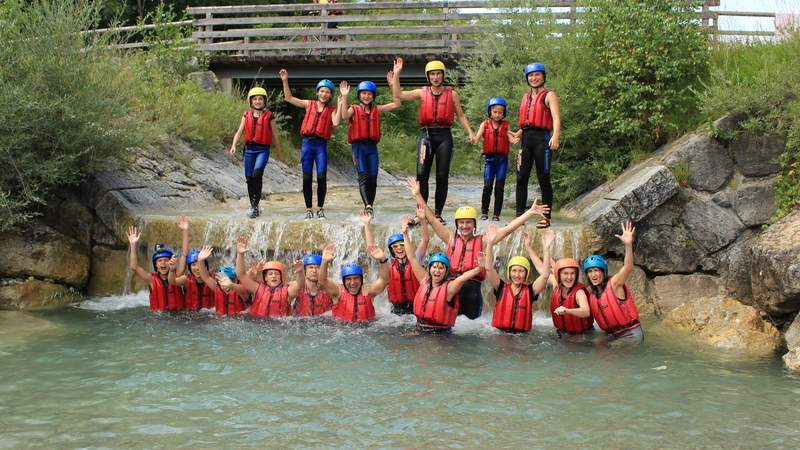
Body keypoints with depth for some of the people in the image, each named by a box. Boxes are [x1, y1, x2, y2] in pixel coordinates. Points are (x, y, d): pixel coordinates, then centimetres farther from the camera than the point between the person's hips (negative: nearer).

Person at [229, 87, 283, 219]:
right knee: (249, 178, 6)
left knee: (257, 174, -23)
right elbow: (240, 131, 5)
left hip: (263, 149, -4)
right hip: (249, 149, 4)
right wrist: (234, 145, -10)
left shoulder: (269, 116, 2)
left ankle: (255, 205, -19)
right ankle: (254, 207, 19)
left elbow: (275, 136, 7)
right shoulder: (247, 115, 10)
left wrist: (279, 153, 12)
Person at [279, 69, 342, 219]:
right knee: (307, 178, 2)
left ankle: (320, 208, 3)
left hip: (321, 144, -2)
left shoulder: (332, 109, 7)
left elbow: (335, 122, -13)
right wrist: (285, 81, 7)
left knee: (322, 177, -9)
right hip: (307, 142, 2)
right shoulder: (309, 104, 12)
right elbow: (289, 98, 15)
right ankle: (308, 209, 9)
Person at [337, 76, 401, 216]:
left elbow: (396, 104, 8)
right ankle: (367, 206, -32)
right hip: (359, 146, -4)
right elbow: (345, 116, -16)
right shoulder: (354, 109, 6)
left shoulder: (376, 109, 14)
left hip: (372, 147, 4)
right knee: (363, 176, -17)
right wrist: (344, 97, -22)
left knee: (373, 178, 3)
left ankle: (370, 206, 13)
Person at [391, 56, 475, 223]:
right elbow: (397, 94, 3)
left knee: (442, 176, 0)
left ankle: (438, 214, 8)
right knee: (421, 174, -9)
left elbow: (460, 116, 12)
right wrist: (397, 74, -4)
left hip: (444, 136, 0)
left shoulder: (452, 94, 8)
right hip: (426, 134, 0)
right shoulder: (422, 93, 9)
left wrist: (470, 132, 0)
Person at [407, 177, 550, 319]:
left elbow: (508, 228, 5)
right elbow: (432, 219, 12)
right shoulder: (451, 238, 11)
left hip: (472, 288, -1)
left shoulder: (482, 241, 7)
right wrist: (417, 195, 10)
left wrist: (530, 213, 0)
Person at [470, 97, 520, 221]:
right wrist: (473, 140, -25)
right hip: (489, 158, -1)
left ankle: (497, 214, 5)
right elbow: (477, 138, -2)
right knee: (487, 186, -8)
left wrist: (515, 140, -25)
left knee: (499, 187, 0)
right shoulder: (485, 124, 8)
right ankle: (484, 212, 4)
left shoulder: (505, 125, 10)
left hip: (502, 158, 1)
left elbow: (511, 138, -2)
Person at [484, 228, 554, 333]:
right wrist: (490, 244, -16)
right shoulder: (501, 288, 5)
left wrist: (546, 249, -15)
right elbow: (489, 269, -5)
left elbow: (545, 275, -7)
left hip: (523, 336, 0)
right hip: (499, 334, 0)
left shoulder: (530, 291, 4)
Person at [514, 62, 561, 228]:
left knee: (543, 179, -4)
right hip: (526, 139, 6)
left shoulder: (549, 95, 1)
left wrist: (555, 136, -27)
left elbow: (556, 117, -13)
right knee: (521, 178, 2)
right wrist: (516, 135, 30)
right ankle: (519, 216, 6)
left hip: (542, 138, -6)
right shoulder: (526, 97, 22)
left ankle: (546, 217, 0)